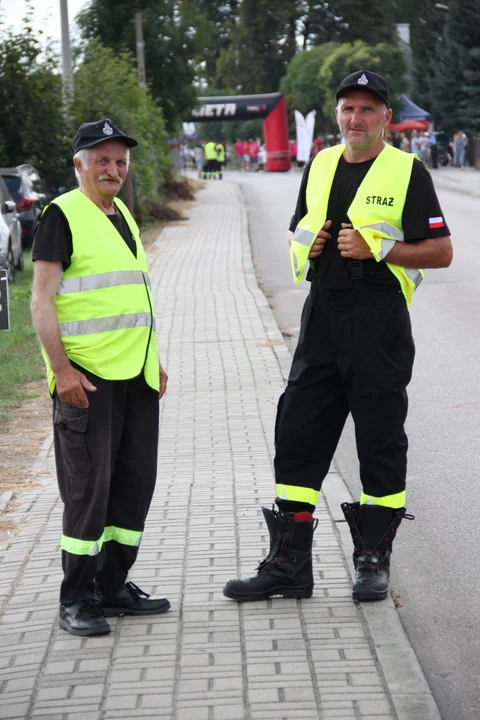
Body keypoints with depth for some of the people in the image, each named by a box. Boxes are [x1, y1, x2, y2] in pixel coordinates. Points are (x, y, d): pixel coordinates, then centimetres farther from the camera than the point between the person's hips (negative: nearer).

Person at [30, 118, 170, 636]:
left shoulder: (122, 215, 18)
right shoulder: (63, 215, -6)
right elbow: (42, 301, -11)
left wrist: (153, 360, 22)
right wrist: (61, 369, -19)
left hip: (136, 376, 8)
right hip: (87, 378, -8)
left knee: (135, 482, 10)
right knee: (87, 487, -5)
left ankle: (112, 585, 21)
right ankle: (76, 600, 3)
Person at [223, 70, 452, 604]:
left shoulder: (407, 172, -2)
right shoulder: (320, 166, 15)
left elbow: (441, 252, -6)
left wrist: (378, 247, -15)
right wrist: (303, 246, 3)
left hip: (380, 321, -5)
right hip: (322, 315, 5)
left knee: (381, 443, 3)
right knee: (297, 438, 3)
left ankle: (373, 560, 15)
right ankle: (288, 565, 9)